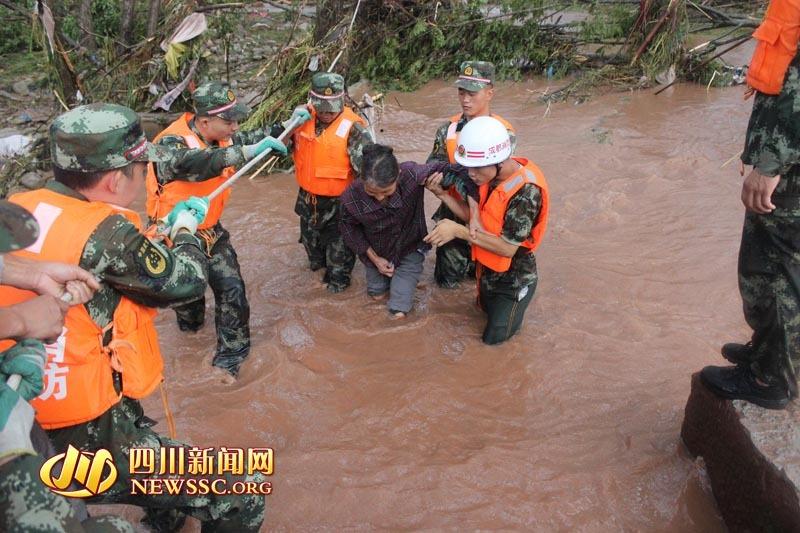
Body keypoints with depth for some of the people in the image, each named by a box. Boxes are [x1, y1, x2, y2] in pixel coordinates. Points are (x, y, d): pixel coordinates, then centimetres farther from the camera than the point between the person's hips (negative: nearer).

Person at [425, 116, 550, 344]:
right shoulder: (492, 177, -9)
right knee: (485, 309, 30)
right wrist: (442, 194, -14)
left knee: (493, 338, 10)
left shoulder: (526, 190, -34)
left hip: (513, 280, -7)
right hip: (488, 272, 8)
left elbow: (508, 247, -32)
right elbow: (477, 218, -3)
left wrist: (458, 231, -30)